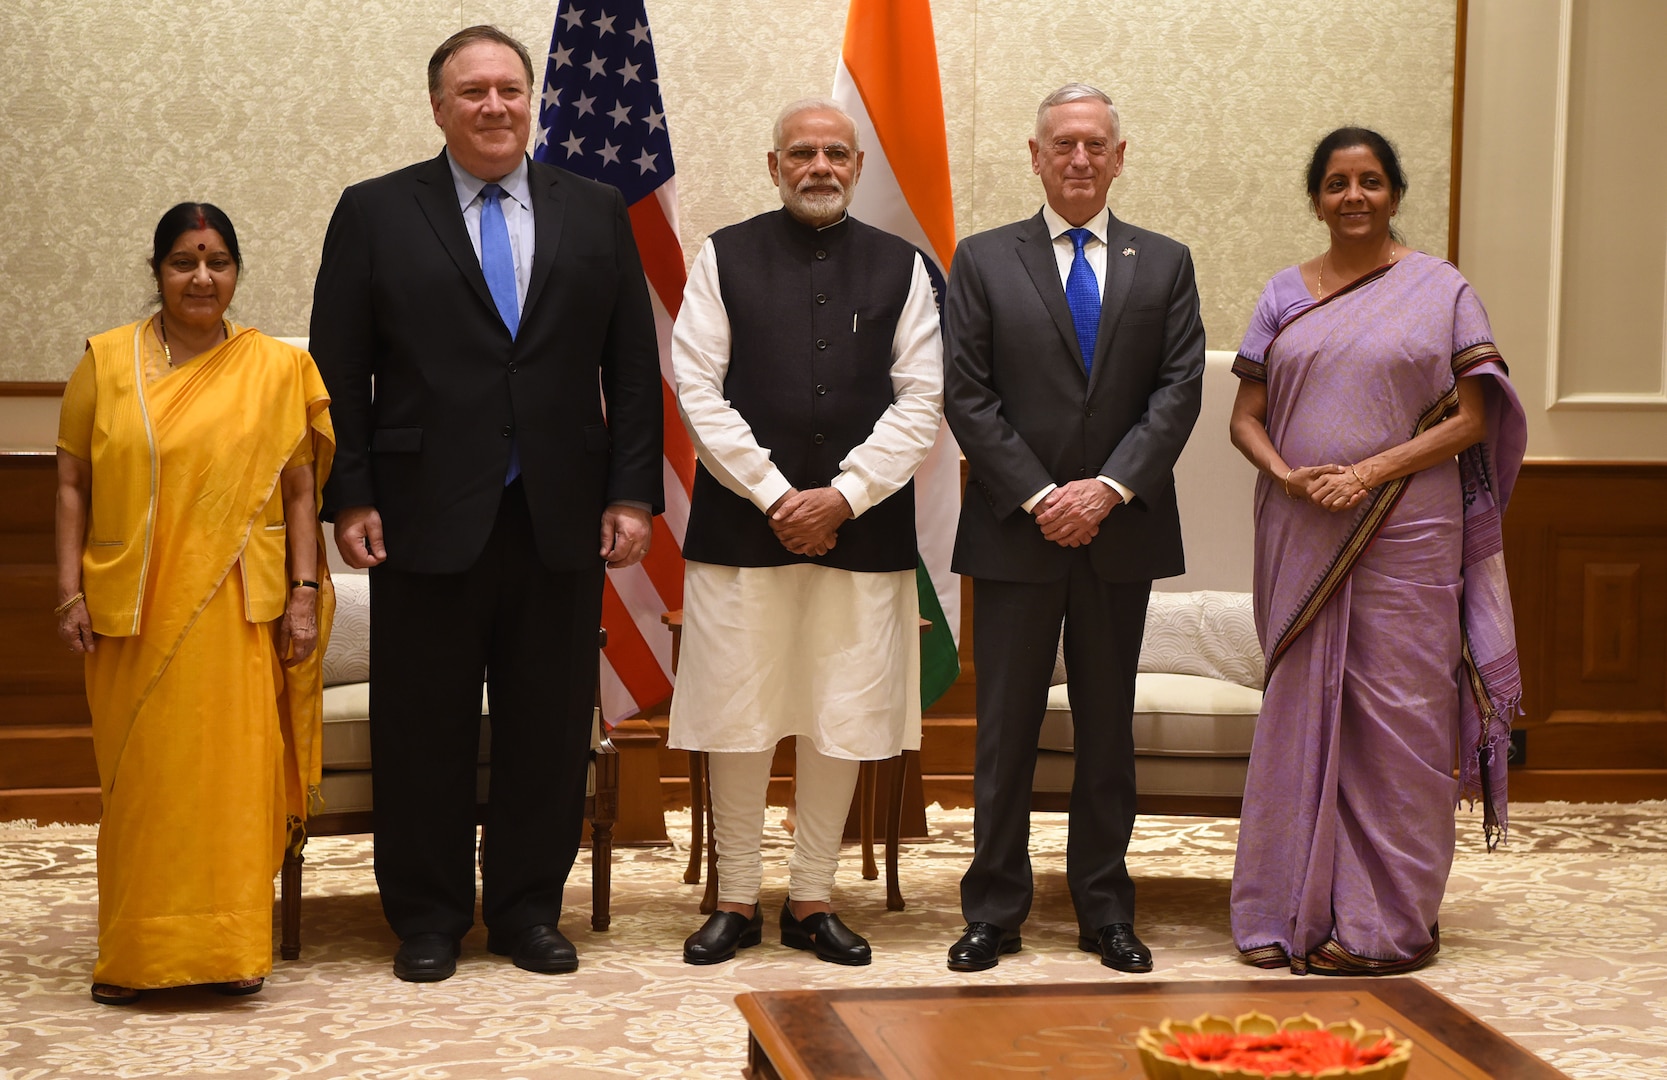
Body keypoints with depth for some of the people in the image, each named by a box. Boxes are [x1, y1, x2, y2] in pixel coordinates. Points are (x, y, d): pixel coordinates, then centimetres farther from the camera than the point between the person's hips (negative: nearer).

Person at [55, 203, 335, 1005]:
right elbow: (72, 483, 5)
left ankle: (230, 946, 11)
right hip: (133, 610, 1)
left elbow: (299, 490, 4)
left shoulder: (275, 369, 4)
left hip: (237, 610, 0)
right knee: (141, 773, 5)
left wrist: (304, 593, -3)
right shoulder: (106, 362, 5)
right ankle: (135, 954, 14)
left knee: (234, 766, 0)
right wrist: (71, 591, -2)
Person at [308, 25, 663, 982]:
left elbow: (634, 368, 8)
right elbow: (339, 372, 2)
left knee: (551, 728, 7)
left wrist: (633, 493, 0)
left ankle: (529, 909, 21)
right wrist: (350, 498, -5)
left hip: (561, 521, 2)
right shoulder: (375, 214, 4)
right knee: (424, 731, 5)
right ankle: (429, 918, 18)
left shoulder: (598, 214, 10)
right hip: (427, 518, -2)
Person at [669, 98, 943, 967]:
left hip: (860, 527, 1)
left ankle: (812, 902, 16)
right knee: (737, 720, 1)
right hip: (741, 525, -1)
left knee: (842, 723, 4)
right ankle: (736, 901, 13)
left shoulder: (901, 267, 9)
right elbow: (698, 389, -1)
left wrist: (844, 495, -8)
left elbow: (920, 400, 3)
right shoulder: (725, 258, 6)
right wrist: (774, 495, -9)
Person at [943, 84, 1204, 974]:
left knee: (1109, 729, 8)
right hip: (1014, 532, -1)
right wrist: (1037, 497, -11)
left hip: (1122, 530, 1)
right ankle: (993, 912, 11)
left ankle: (1105, 911, 16)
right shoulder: (983, 260, 4)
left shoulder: (1164, 264, 9)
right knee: (1005, 730, 2)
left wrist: (1111, 487, -12)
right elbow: (966, 395, -2)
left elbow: (1180, 389, 0)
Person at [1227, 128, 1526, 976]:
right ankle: (1293, 910, 12)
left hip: (1405, 534, -3)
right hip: (1302, 536, 3)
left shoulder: (1441, 291, 3)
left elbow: (1471, 418, -3)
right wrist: (1288, 475, -12)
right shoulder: (1285, 295, 11)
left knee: (1395, 712, -2)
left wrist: (1371, 472, -14)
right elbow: (1246, 417, 9)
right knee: (1300, 708, 4)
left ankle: (1388, 921, 5)